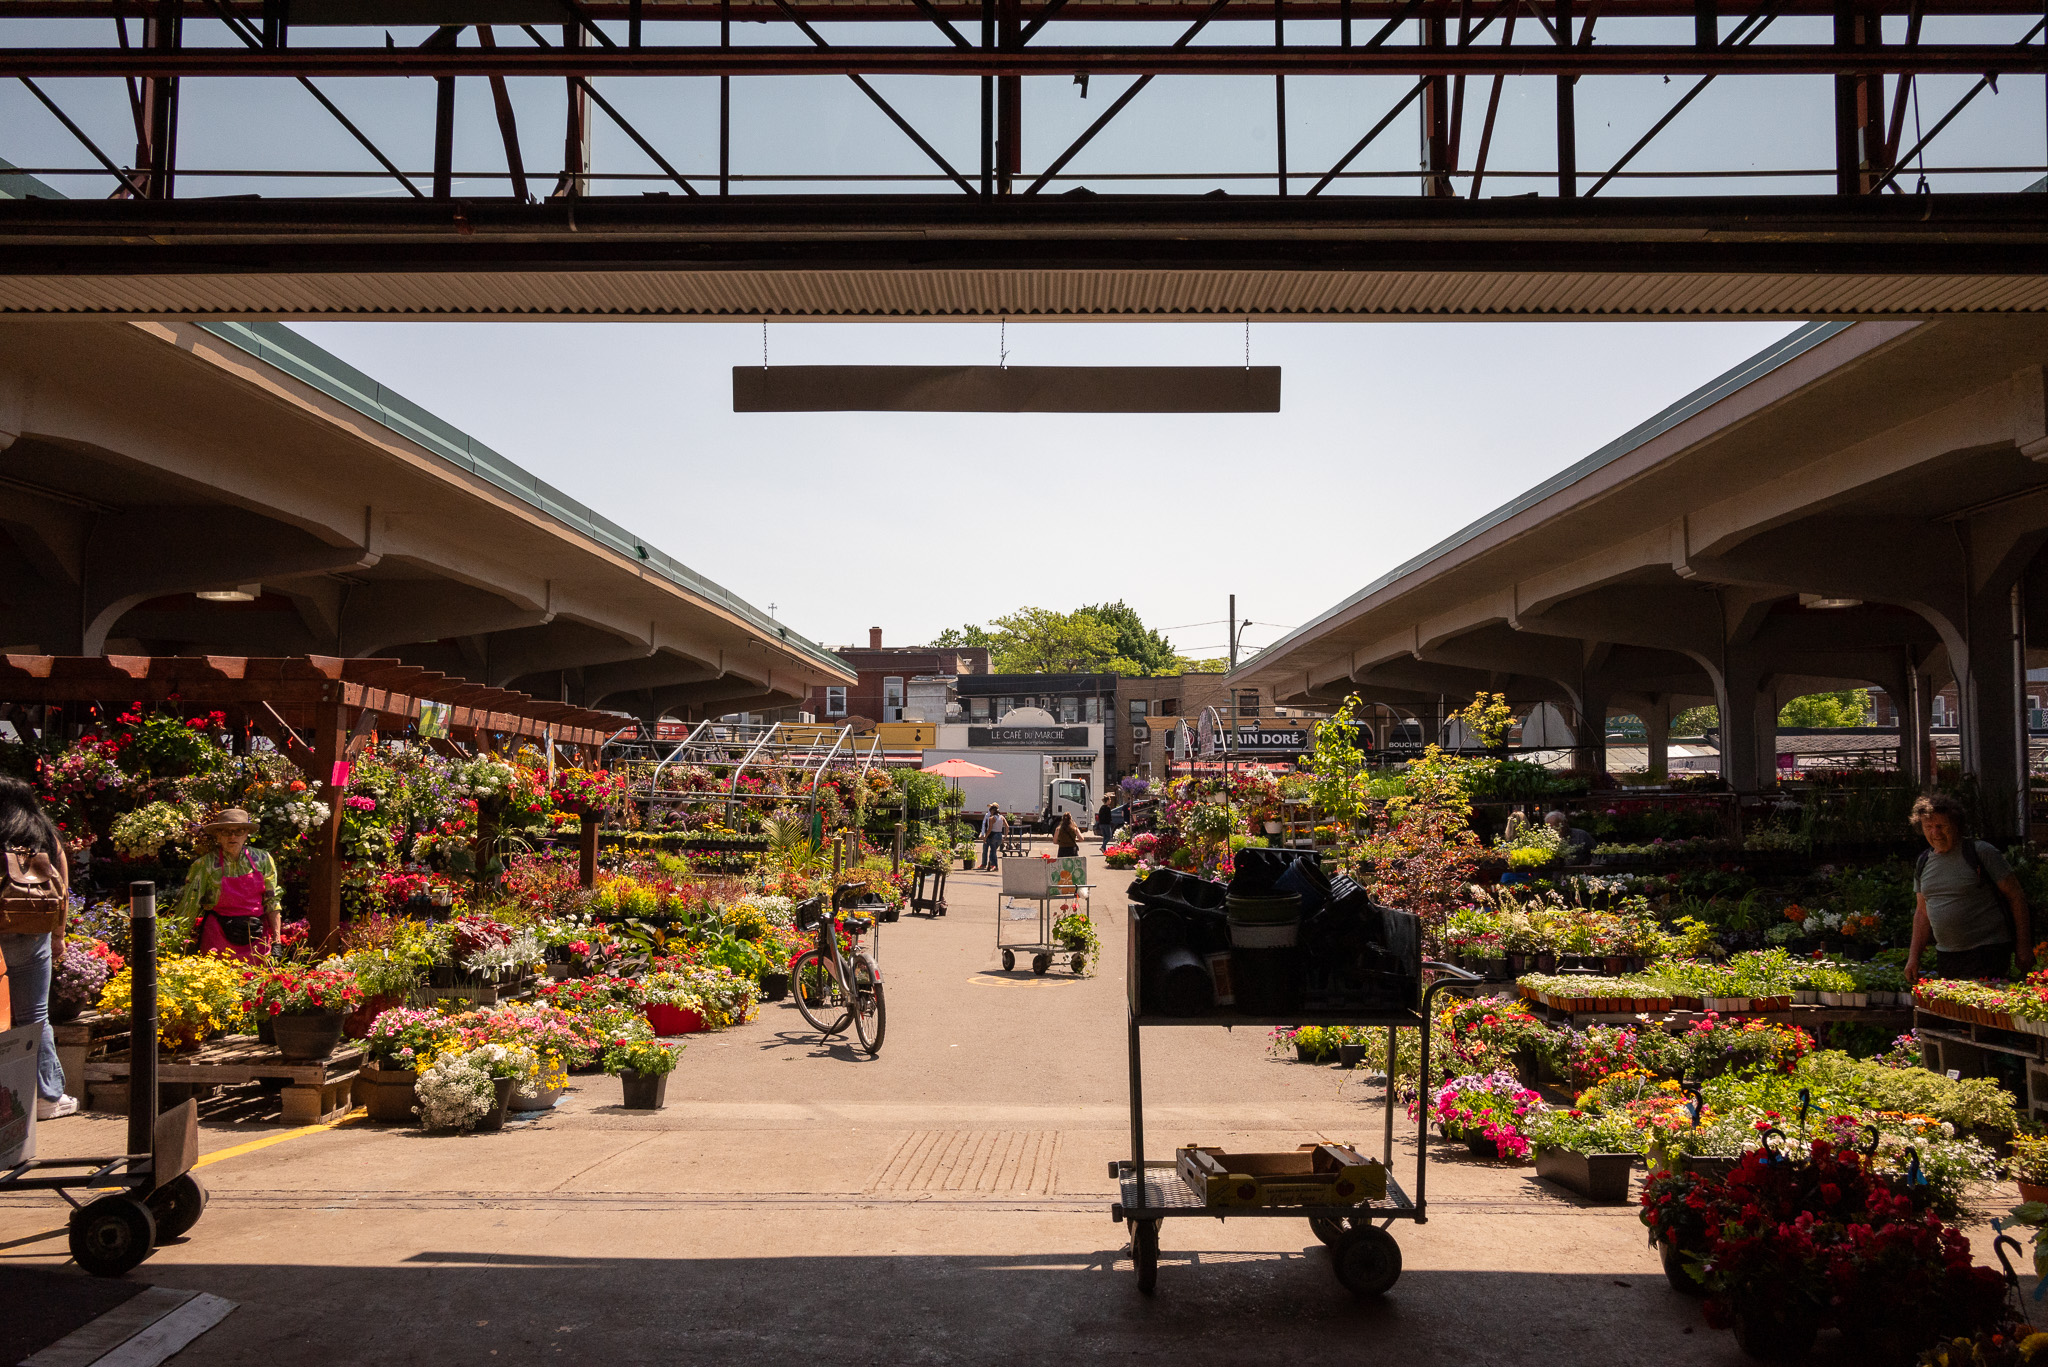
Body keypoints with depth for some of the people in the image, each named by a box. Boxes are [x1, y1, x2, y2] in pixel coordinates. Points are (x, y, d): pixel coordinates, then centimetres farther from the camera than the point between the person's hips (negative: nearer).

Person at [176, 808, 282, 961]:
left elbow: (272, 902, 7)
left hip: (256, 938, 2)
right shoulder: (205, 864, -4)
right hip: (219, 938, -2)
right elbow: (189, 906, -1)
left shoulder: (262, 860, 4)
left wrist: (276, 942, 1)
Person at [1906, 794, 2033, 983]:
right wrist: (1913, 956, 14)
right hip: (1945, 956, 6)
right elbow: (1922, 912, 18)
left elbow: (2016, 897, -4)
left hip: (1987, 952, -6)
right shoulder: (1924, 861, 11)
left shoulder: (1981, 852, -6)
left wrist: (2023, 947, -7)